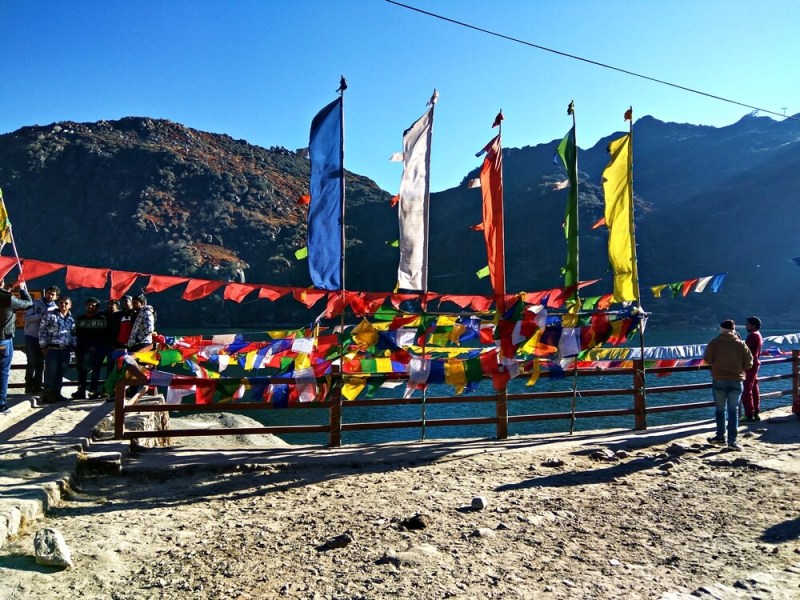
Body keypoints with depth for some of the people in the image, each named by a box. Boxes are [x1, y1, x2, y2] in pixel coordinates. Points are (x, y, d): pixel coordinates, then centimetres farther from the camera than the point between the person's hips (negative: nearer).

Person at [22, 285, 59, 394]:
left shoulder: (55, 308, 7)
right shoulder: (35, 303, -3)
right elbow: (26, 317, -12)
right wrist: (41, 315, -20)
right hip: (31, 337, -4)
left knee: (40, 364, 6)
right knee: (32, 363, -4)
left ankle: (37, 387, 14)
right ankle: (29, 387, 3)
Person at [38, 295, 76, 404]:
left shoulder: (71, 319, 14)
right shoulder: (50, 315, -3)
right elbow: (42, 331, -5)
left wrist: (73, 345, 11)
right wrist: (44, 346, -8)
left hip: (66, 350, 5)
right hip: (52, 349, -5)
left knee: (61, 373, 9)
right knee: (51, 373, -4)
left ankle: (56, 393, 18)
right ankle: (47, 395, 3)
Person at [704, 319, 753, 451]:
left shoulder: (714, 342, -5)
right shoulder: (741, 344, -2)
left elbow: (707, 360, -2)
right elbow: (749, 363, 1)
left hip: (719, 380, 0)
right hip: (736, 381, 0)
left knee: (720, 409, 14)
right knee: (733, 411, 4)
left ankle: (720, 436, 21)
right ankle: (732, 441, -1)